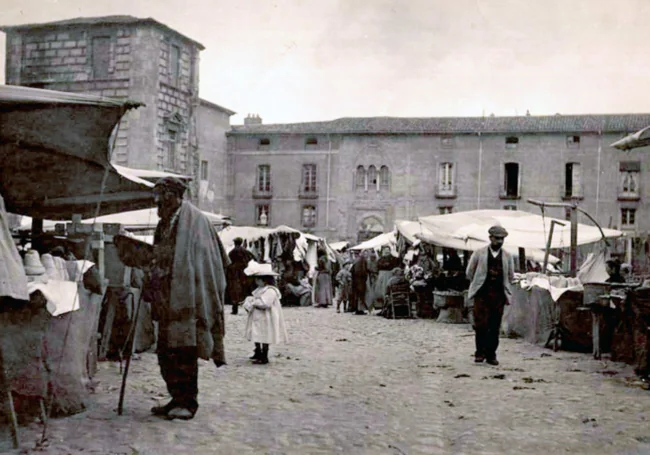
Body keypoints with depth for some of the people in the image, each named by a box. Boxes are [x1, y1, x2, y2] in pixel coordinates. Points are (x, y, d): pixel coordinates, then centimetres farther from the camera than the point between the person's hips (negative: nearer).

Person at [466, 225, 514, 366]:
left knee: (495, 326, 3)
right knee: (481, 324, -9)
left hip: (499, 295, 2)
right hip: (482, 294, -2)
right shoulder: (479, 253, 3)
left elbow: (511, 276, 19)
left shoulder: (507, 256, 9)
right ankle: (480, 352, 2)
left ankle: (491, 355, 9)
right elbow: (469, 273, 9)